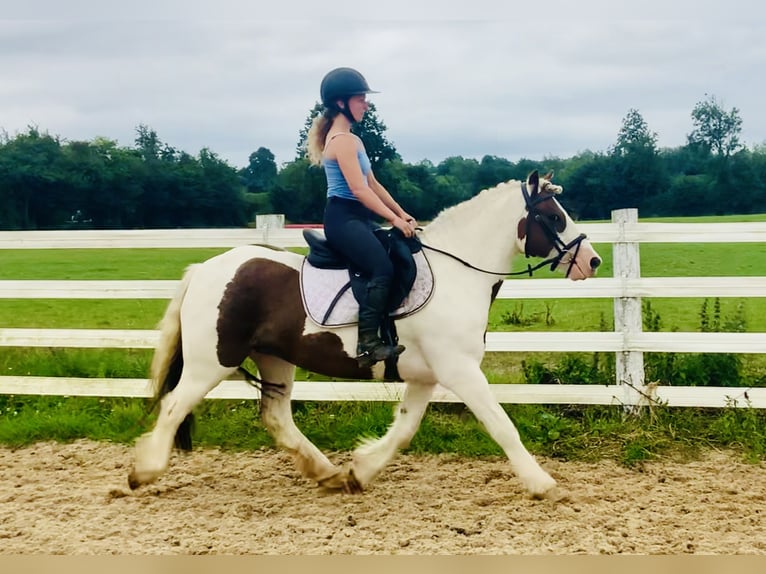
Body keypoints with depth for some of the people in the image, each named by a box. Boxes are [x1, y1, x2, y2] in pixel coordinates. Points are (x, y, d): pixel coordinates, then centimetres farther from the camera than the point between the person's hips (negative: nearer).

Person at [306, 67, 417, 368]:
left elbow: (373, 184, 22)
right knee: (383, 267, -27)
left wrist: (403, 213, 15)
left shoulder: (351, 139, 19)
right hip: (343, 218, -11)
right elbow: (358, 189, -19)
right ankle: (368, 342, -30)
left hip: (358, 218, 11)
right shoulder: (342, 140, -12)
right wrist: (394, 219, -18)